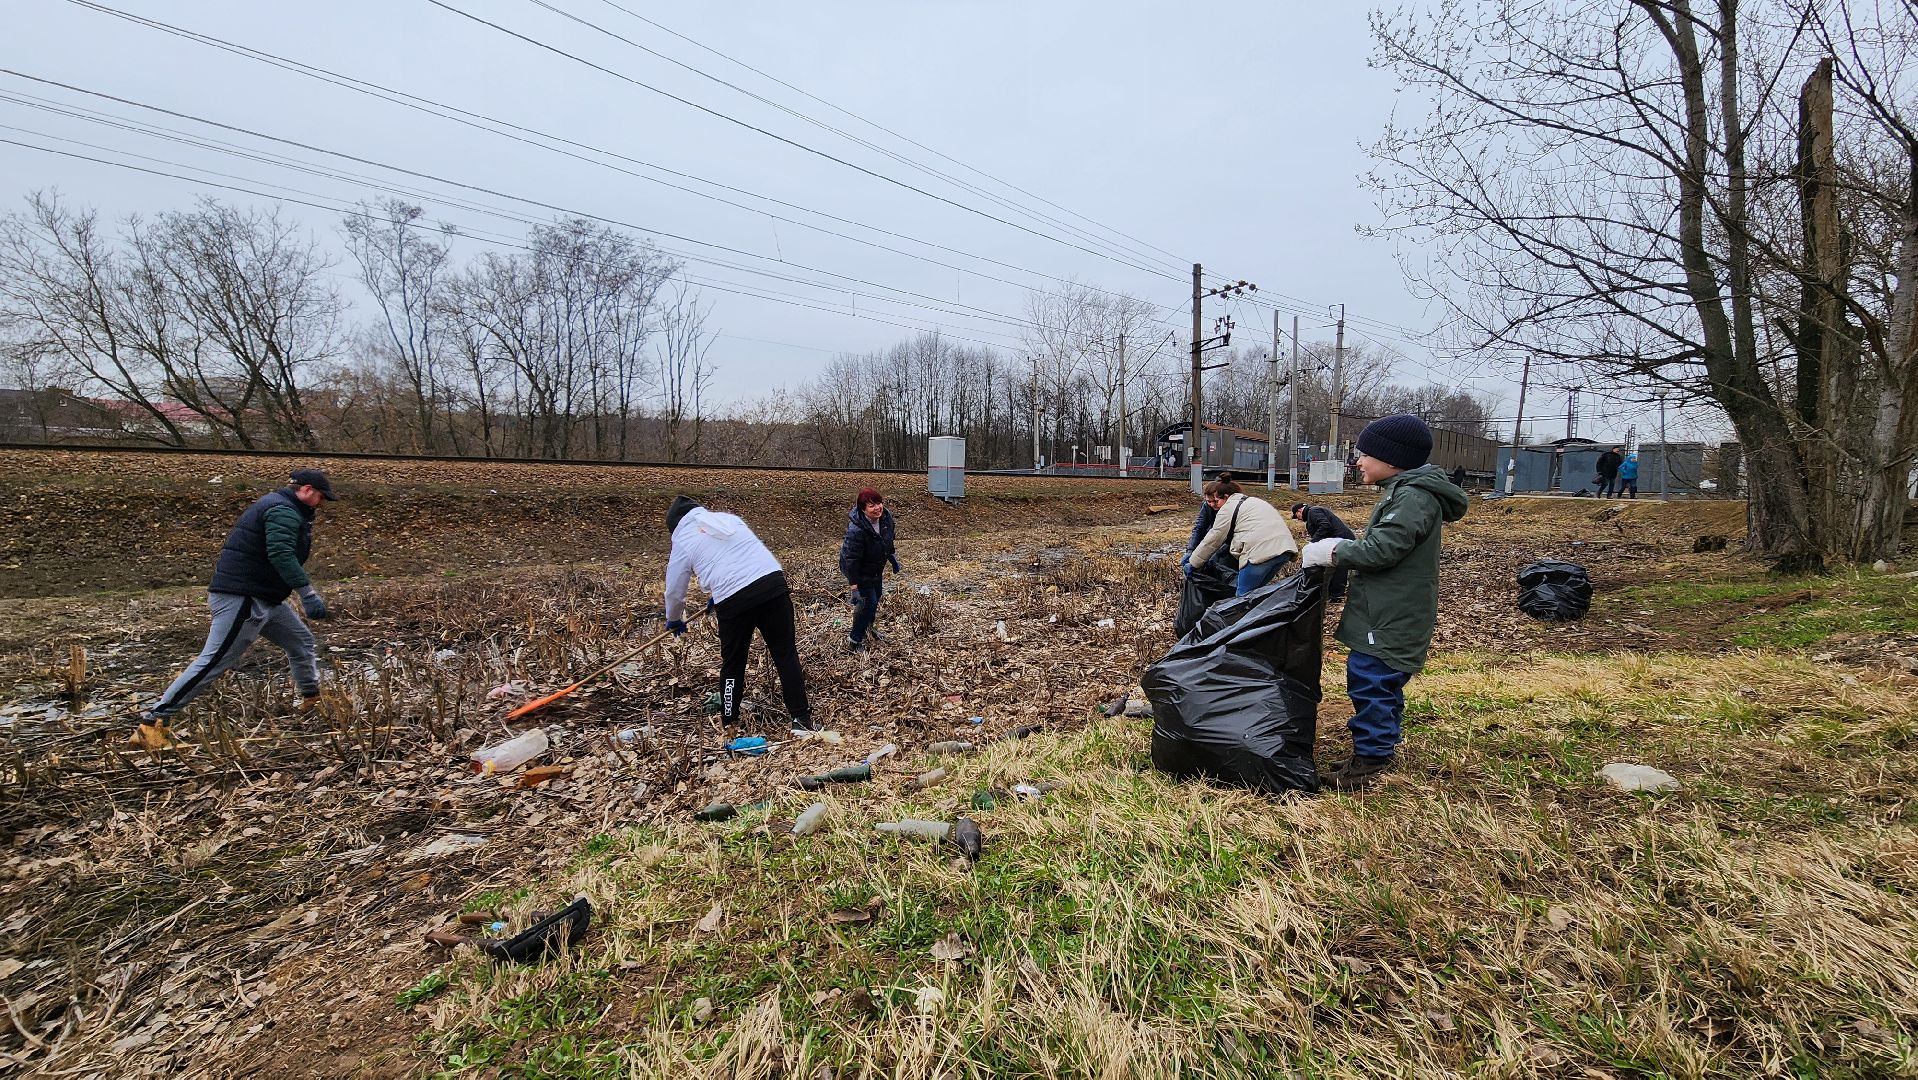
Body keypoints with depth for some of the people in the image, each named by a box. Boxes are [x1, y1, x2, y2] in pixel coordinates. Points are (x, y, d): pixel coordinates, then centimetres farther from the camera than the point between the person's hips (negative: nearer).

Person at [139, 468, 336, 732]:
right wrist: (308, 594, -34)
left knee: (302, 642, 14)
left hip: (263, 599, 11)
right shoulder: (284, 511, -16)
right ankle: (156, 718, -1)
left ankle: (312, 699, 24)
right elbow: (281, 555, -29)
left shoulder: (275, 504, 18)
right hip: (241, 599, -11)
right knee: (214, 661, -8)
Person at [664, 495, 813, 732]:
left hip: (733, 600, -3)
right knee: (786, 653, 10)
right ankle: (802, 719, 12)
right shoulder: (729, 518, 24)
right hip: (773, 582, 3)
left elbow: (674, 592, 20)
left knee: (732, 663, 16)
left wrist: (674, 620, 41)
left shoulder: (682, 542, 12)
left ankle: (728, 723, 30)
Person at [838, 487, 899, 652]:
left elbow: (888, 540, 5)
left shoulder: (886, 517, -17)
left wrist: (893, 558, 16)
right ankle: (854, 640, 10)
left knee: (876, 596, 23)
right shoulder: (856, 530, -39)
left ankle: (868, 625, 50)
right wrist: (854, 586, -29)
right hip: (860, 570, -8)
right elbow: (851, 559, -32)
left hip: (876, 567, 8)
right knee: (869, 602, -6)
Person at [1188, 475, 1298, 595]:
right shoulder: (1250, 501, 29)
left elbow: (1212, 541, 4)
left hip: (1263, 551, -9)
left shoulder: (1227, 508, 2)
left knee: (1243, 595, -3)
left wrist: (1193, 564, 12)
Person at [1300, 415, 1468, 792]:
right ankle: (1382, 750, 31)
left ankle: (1370, 758, 2)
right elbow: (1375, 545, 19)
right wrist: (1333, 547, 7)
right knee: (1384, 681, 18)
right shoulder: (1402, 493, 16)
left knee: (1368, 680, -7)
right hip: (1387, 614, 11)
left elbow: (1380, 549, -24)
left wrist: (1331, 552, -14)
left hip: (1393, 619, -11)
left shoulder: (1414, 498, -18)